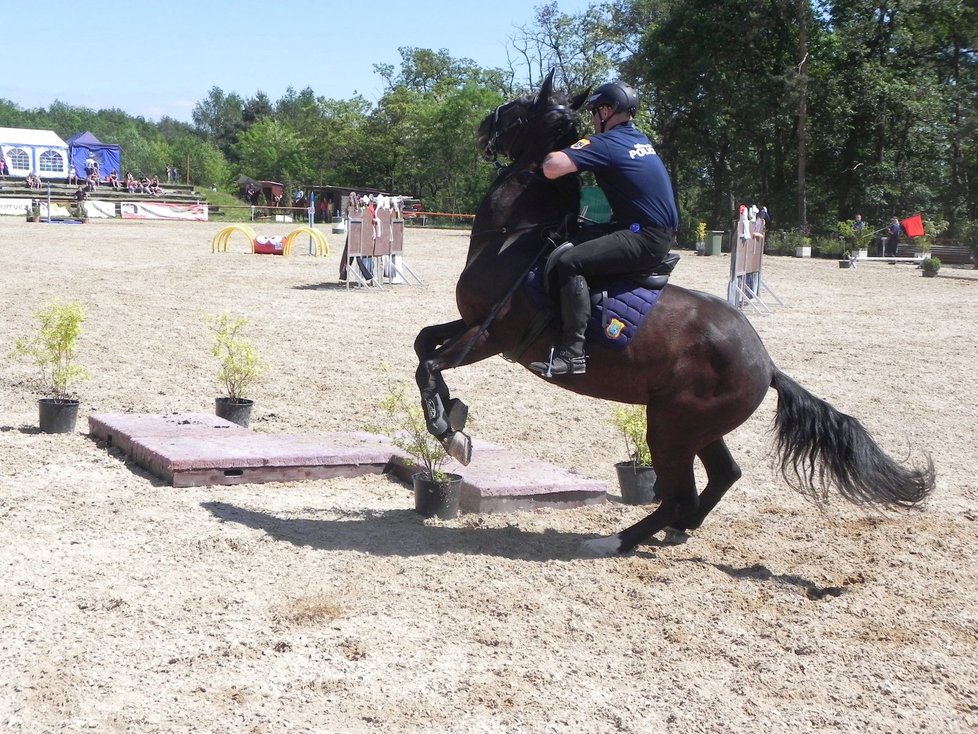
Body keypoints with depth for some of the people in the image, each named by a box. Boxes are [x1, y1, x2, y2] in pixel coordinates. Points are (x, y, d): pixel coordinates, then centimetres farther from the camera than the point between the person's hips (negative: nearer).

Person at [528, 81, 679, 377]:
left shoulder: (605, 143, -12)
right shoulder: (641, 140, 15)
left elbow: (553, 167, -26)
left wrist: (548, 155, -2)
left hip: (645, 238, -10)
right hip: (662, 232, 10)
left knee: (569, 263, -22)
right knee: (577, 239, 23)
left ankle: (571, 352, -27)